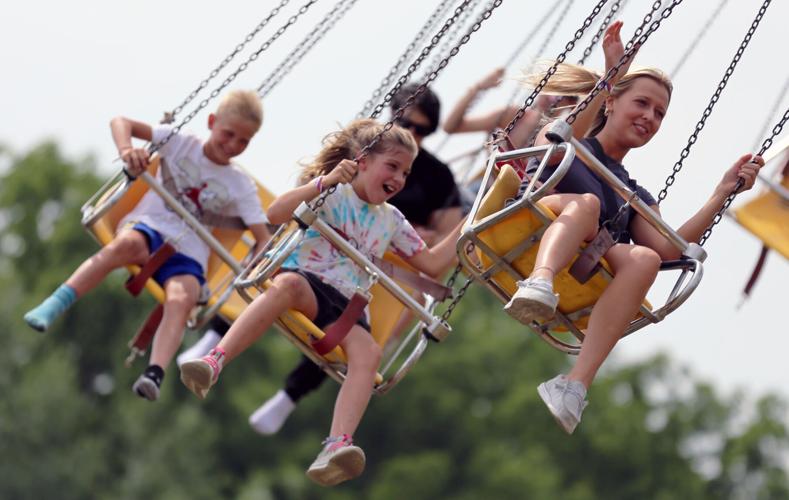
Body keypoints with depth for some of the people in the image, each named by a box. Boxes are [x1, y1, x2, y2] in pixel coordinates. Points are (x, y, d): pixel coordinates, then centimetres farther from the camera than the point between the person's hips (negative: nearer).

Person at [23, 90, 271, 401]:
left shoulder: (242, 187, 11)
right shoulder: (181, 144, 8)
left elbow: (263, 239, 5)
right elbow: (120, 123, 4)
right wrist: (127, 150, -19)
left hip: (188, 255, 1)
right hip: (149, 227, -1)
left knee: (181, 301, -33)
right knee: (128, 243, -39)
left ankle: (154, 375, -50)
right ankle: (52, 308, -43)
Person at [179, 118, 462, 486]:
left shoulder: (392, 221, 24)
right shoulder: (333, 192, 7)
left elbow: (431, 264, 28)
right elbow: (275, 215, -8)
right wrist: (323, 184, -20)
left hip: (345, 305, 4)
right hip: (306, 279, -4)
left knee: (368, 353, -30)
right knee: (288, 283, -42)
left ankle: (337, 446, -49)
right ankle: (214, 362, -51)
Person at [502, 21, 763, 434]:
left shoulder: (636, 197, 30)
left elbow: (670, 248, 12)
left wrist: (723, 193, 5)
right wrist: (610, 76, -14)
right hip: (525, 251, -3)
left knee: (643, 259, -28)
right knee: (584, 202, -30)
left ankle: (576, 385, -46)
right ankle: (539, 285, -62)